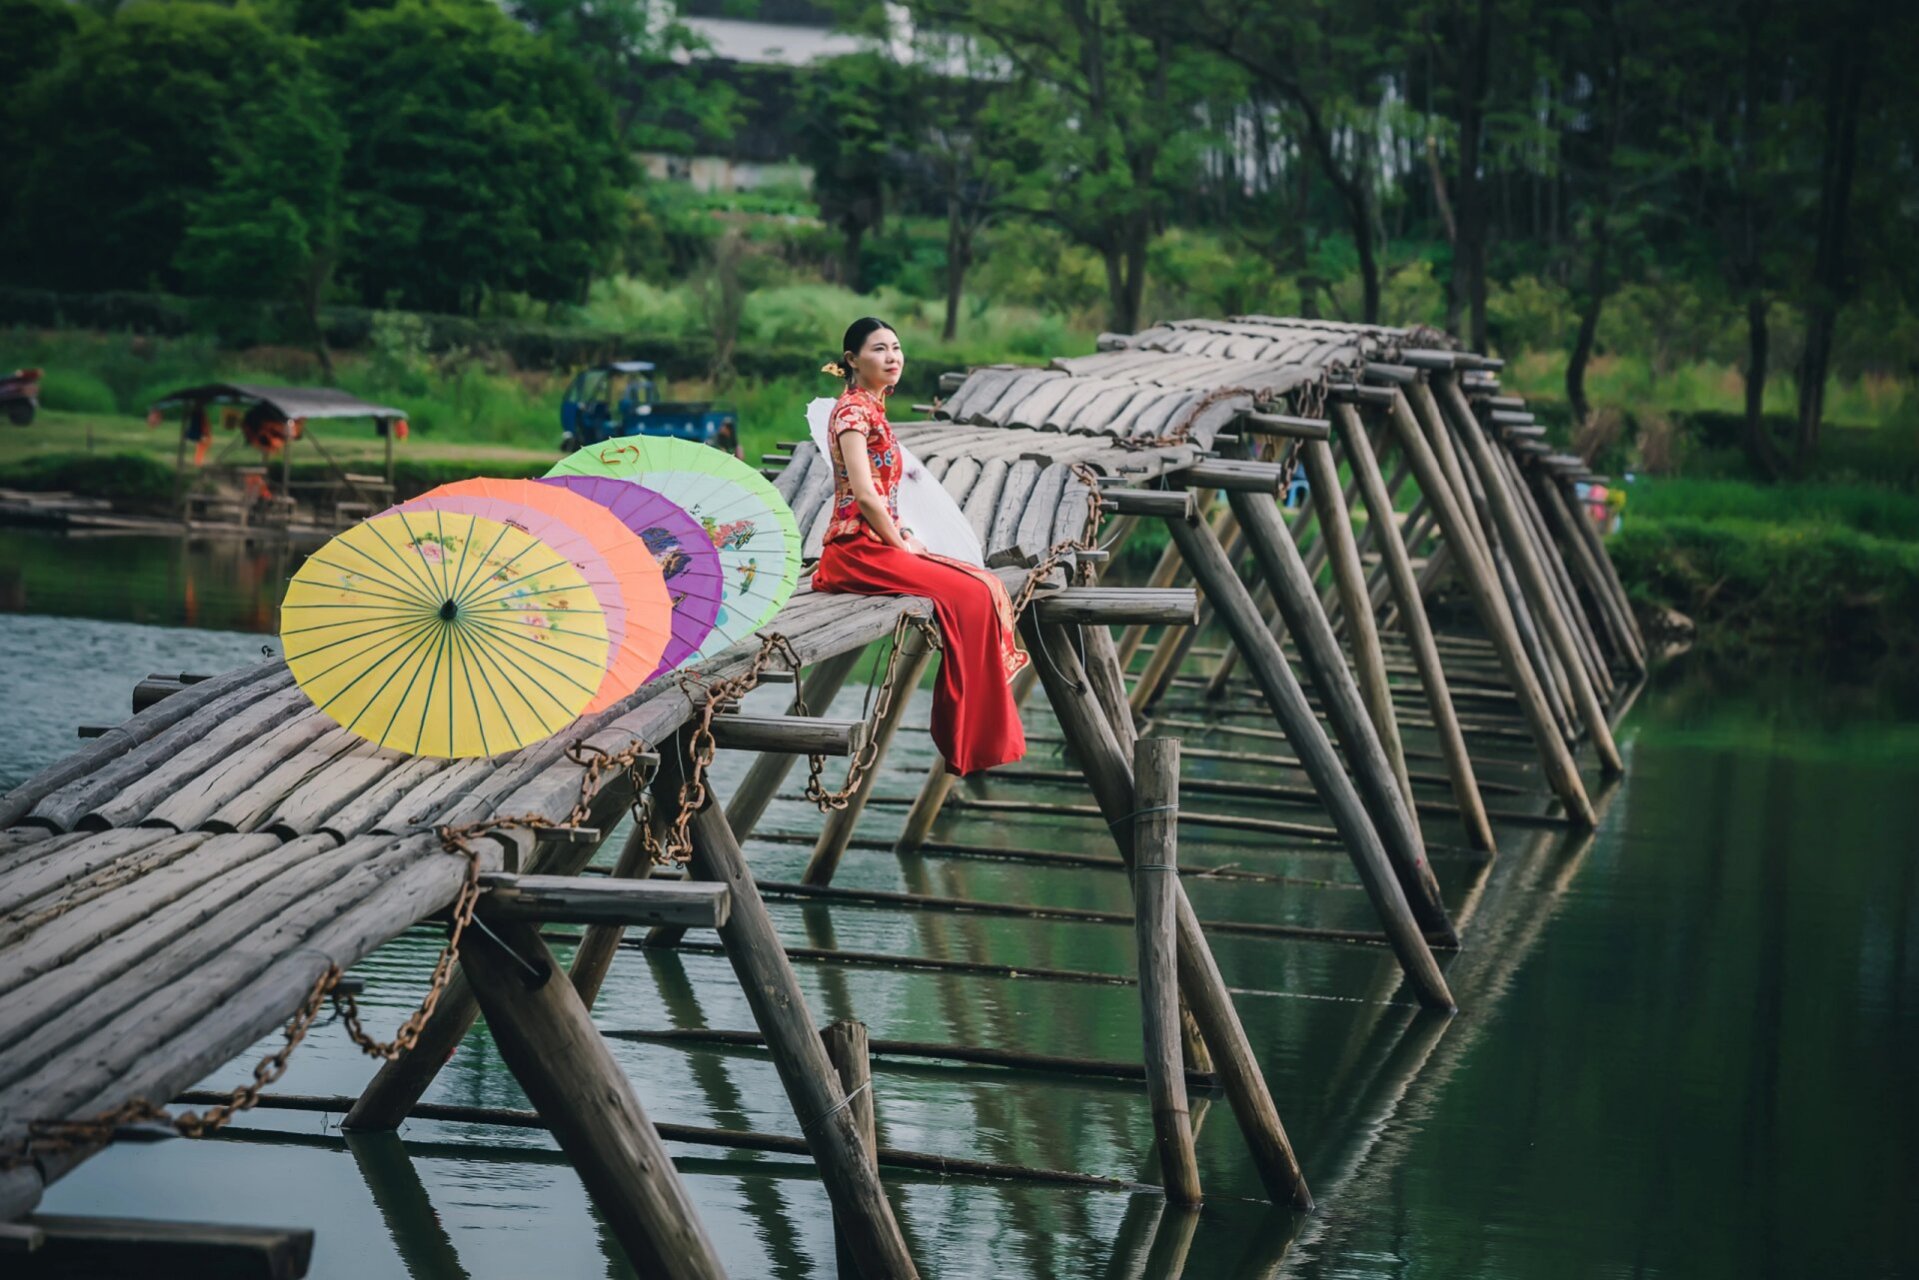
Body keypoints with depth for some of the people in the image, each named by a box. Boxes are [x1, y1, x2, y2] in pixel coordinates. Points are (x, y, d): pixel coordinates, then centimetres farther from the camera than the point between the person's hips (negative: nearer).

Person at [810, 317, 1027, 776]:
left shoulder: (872, 410, 17)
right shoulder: (853, 411, -13)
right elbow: (864, 494, -21)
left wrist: (904, 537, 7)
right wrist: (902, 545, -11)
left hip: (881, 543, 10)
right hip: (858, 549, -10)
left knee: (987, 587, 2)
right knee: (968, 595, -19)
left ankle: (989, 734, 1)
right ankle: (968, 746, -14)